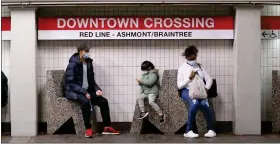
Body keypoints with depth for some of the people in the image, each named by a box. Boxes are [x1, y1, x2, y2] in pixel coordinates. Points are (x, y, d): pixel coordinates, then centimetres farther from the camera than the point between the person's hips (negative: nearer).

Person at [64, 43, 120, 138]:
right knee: (85, 101, -36)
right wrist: (84, 92, -26)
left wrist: (97, 89, -6)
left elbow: (91, 80, 13)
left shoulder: (89, 63, 7)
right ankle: (88, 129, -25)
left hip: (87, 91, 7)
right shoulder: (73, 64, -14)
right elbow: (71, 83, -18)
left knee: (103, 101, -10)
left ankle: (107, 127, 0)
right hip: (74, 91, -7)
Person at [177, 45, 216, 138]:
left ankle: (211, 129, -17)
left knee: (204, 104, -31)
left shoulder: (200, 67, 17)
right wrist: (189, 78, -9)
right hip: (187, 91, -2)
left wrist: (206, 88, -5)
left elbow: (209, 79, 14)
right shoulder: (182, 68, 7)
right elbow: (179, 85, 1)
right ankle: (188, 131, -27)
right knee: (195, 103, -36)